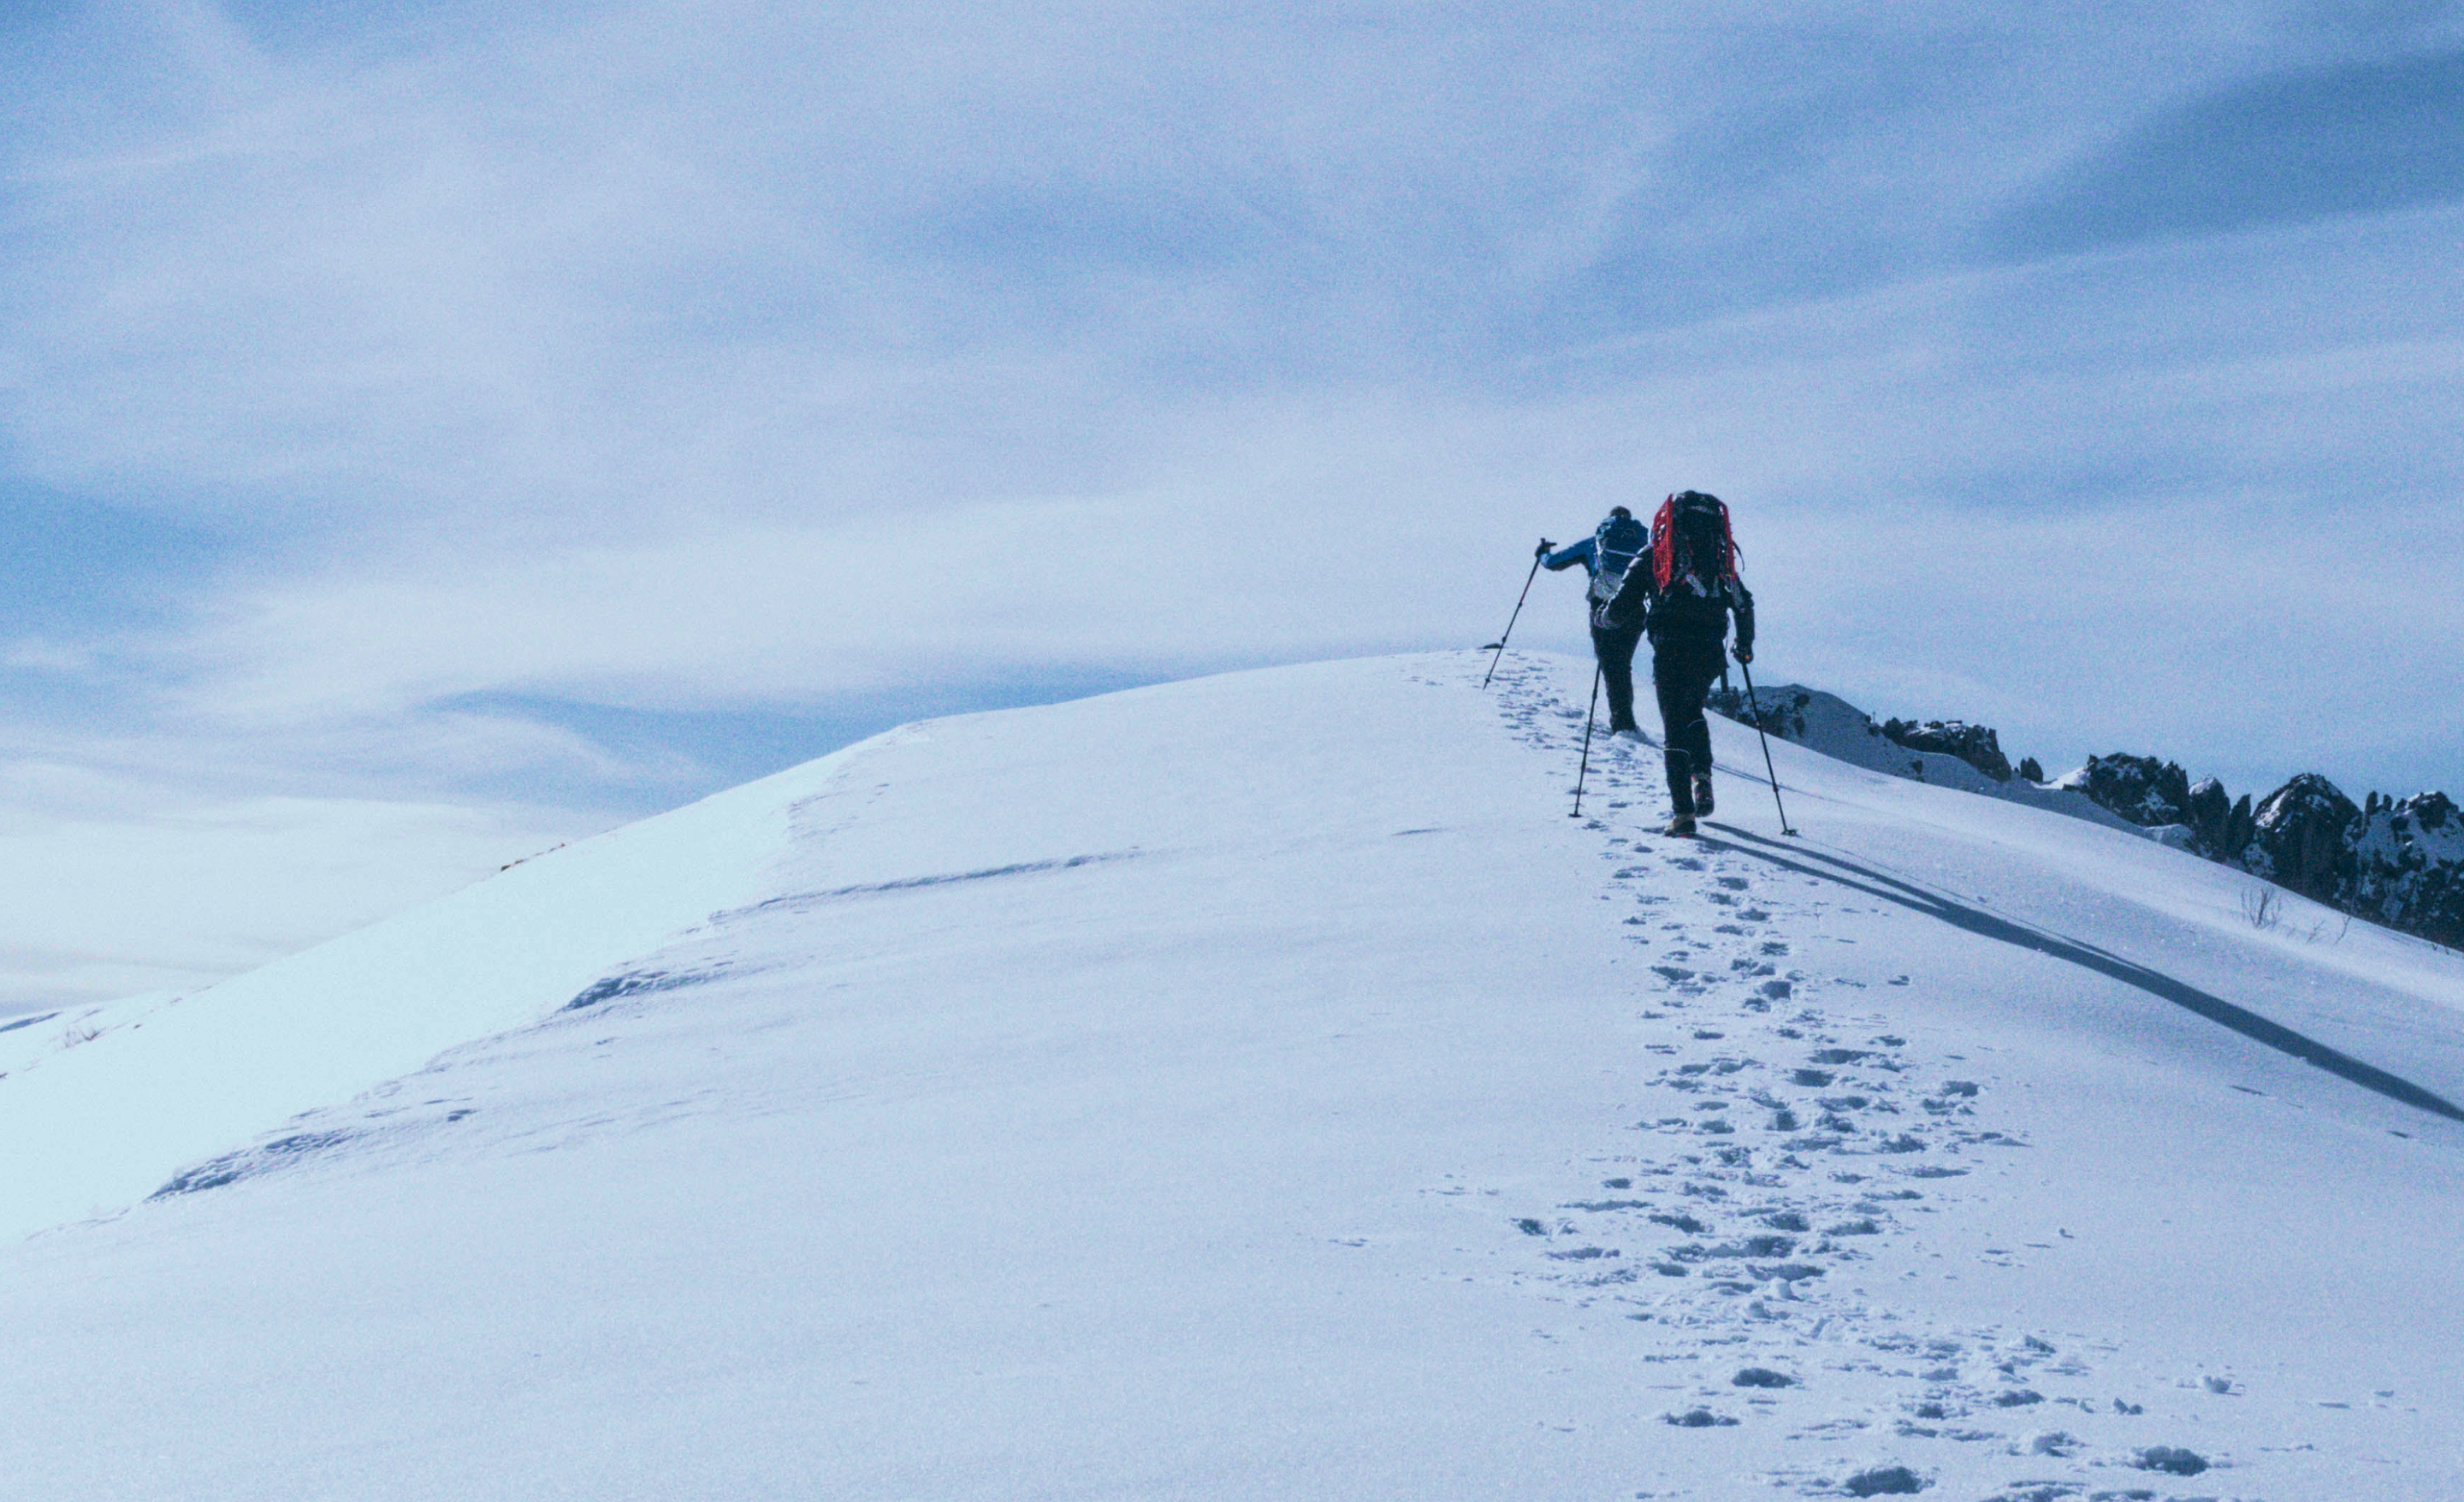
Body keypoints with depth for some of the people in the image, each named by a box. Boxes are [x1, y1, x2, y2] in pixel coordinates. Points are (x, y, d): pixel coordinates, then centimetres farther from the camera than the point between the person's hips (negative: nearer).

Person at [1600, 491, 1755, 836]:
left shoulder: (1654, 556, 8)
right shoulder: (1720, 558, 18)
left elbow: (1622, 608, 4)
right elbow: (1744, 603, 17)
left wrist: (1605, 616, 27)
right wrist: (1745, 645, 32)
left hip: (1670, 650, -3)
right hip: (1710, 652, 3)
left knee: (1674, 725, 1)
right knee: (1693, 710, 28)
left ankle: (1683, 811, -7)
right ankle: (1702, 775, 6)